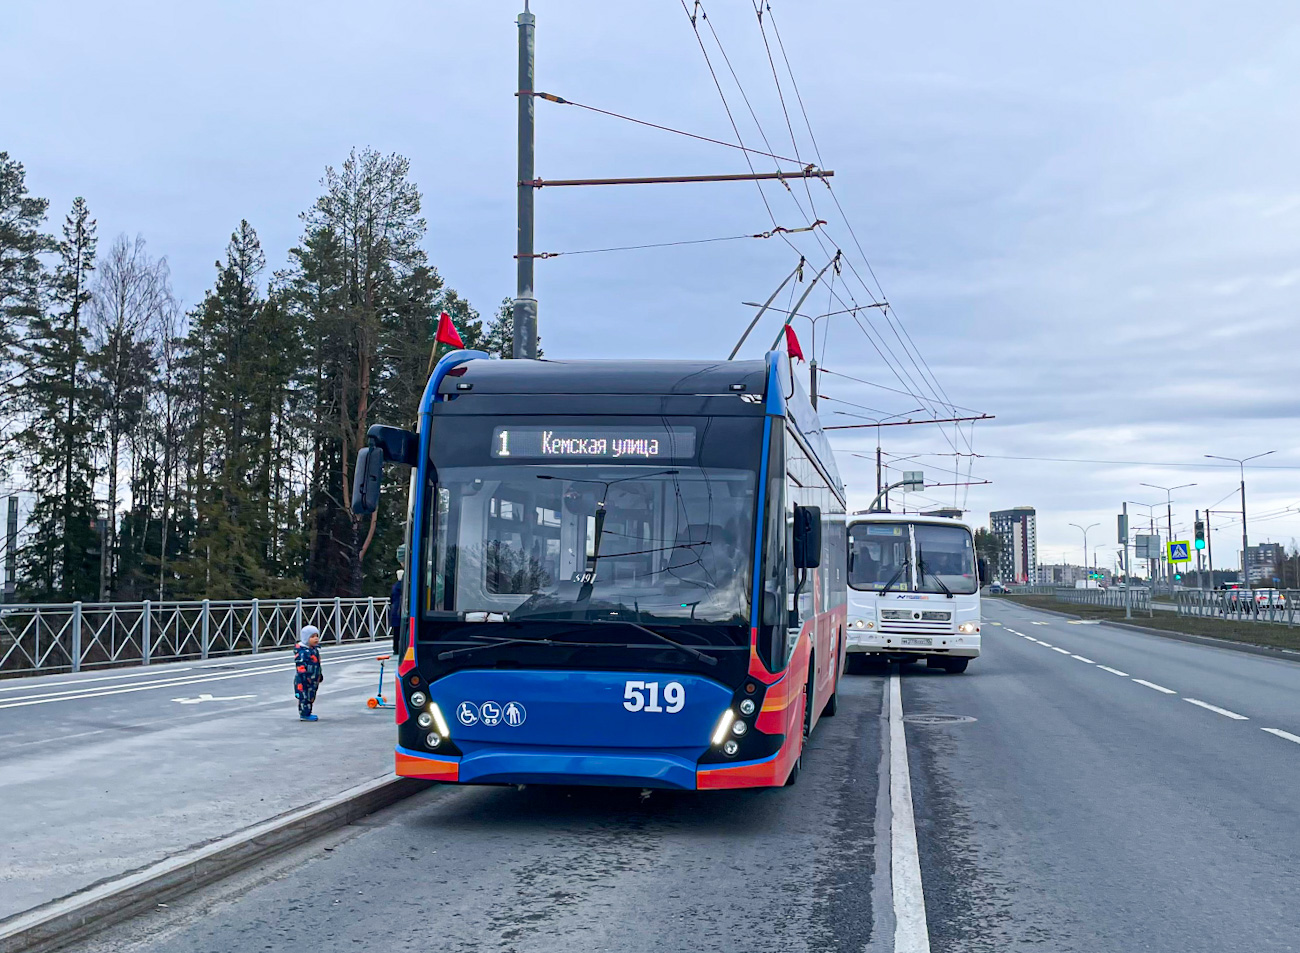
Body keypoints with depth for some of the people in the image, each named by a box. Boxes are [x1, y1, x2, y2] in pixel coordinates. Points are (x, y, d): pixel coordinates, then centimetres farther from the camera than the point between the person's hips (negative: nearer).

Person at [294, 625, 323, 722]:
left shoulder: (314, 650, 14)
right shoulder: (302, 652, -17)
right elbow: (300, 665, -22)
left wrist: (320, 675, 30)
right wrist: (303, 676, -26)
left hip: (313, 679, 10)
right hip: (304, 680, -10)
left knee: (311, 697, 14)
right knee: (305, 696, -6)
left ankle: (307, 713, 22)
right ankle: (304, 715, -2)